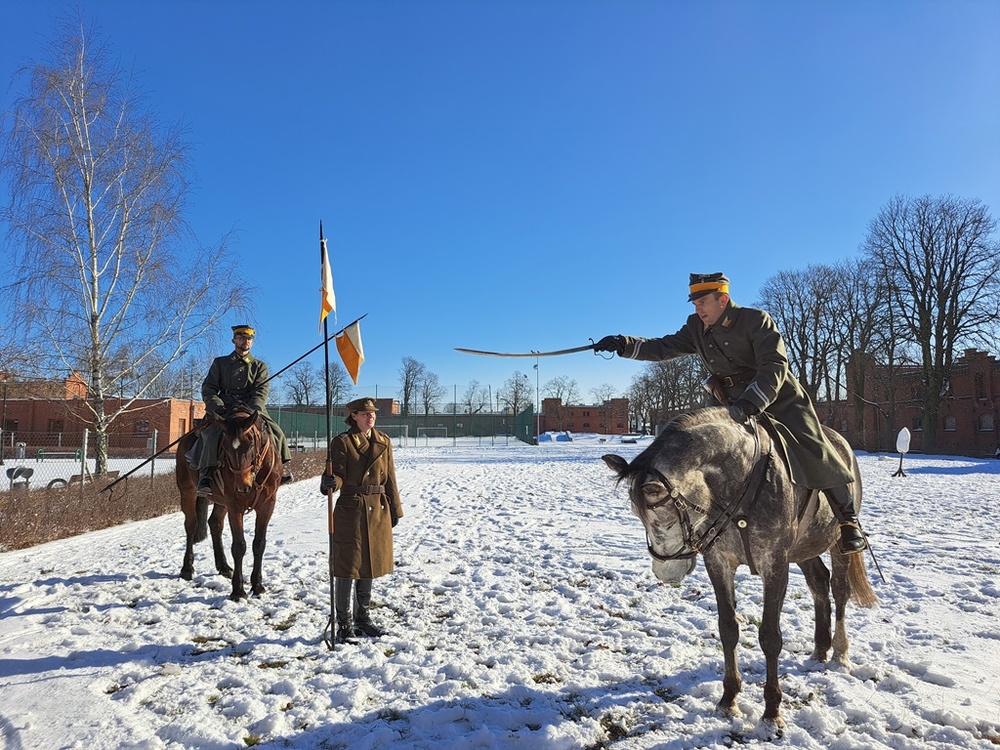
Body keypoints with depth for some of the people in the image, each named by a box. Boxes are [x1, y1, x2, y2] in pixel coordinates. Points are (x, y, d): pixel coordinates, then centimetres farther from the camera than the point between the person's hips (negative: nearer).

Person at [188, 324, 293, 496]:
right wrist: (218, 408, -12)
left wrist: (252, 411, -19)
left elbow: (261, 391, 2)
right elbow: (208, 388, 9)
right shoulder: (220, 363, 19)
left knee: (275, 431, -25)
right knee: (213, 432, -32)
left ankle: (281, 466, -6)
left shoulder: (259, 366, 17)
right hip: (224, 409, 0)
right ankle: (206, 475, -30)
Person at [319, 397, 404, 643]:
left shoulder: (384, 441, 7)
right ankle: (344, 625, 13)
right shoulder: (342, 442, -7)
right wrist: (329, 482, -35)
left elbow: (389, 478, 11)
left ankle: (363, 618, 29)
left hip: (378, 511, 5)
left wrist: (395, 509, 11)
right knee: (347, 568, 0)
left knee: (368, 567, 15)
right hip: (350, 510, -5)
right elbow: (339, 476, -12)